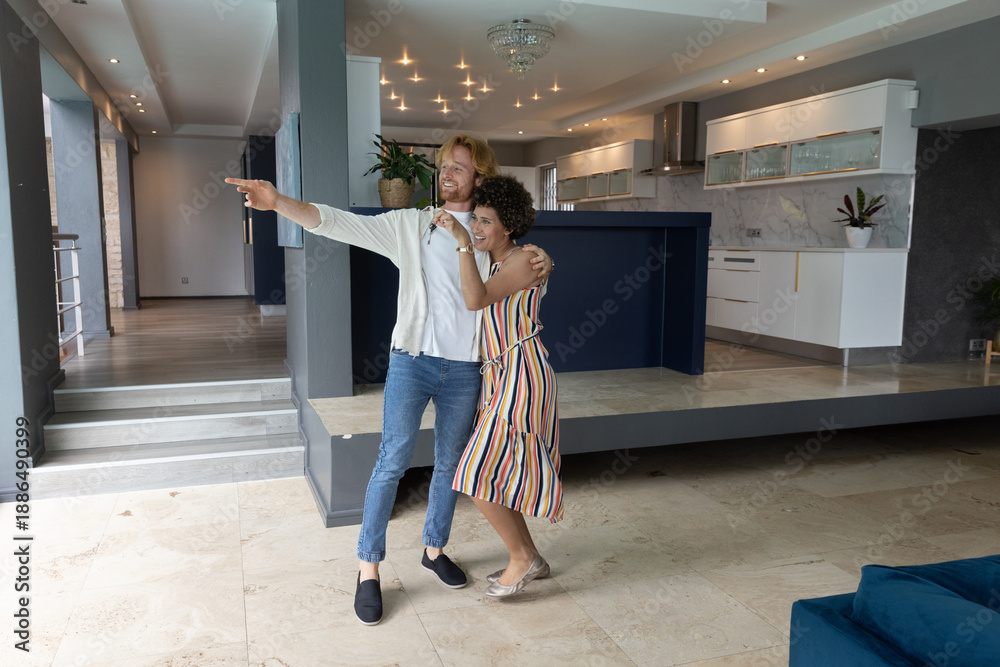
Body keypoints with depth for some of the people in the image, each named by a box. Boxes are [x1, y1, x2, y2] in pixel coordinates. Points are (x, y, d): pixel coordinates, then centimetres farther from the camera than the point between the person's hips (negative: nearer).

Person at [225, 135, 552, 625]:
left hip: (464, 370, 3)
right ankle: (368, 569, 9)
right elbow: (340, 223, -7)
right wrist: (279, 202, -22)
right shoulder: (411, 225, 1)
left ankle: (435, 549, 33)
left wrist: (540, 264, -7)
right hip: (412, 362, -2)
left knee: (450, 465, 13)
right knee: (392, 463, -4)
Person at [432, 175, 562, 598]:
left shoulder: (524, 262, -13)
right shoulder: (493, 264, 14)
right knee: (496, 474, 13)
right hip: (498, 375, 10)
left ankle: (522, 558, 10)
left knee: (480, 476, -8)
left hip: (521, 375, -9)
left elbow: (476, 300, -27)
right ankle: (530, 559, 28)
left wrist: (463, 242, -25)